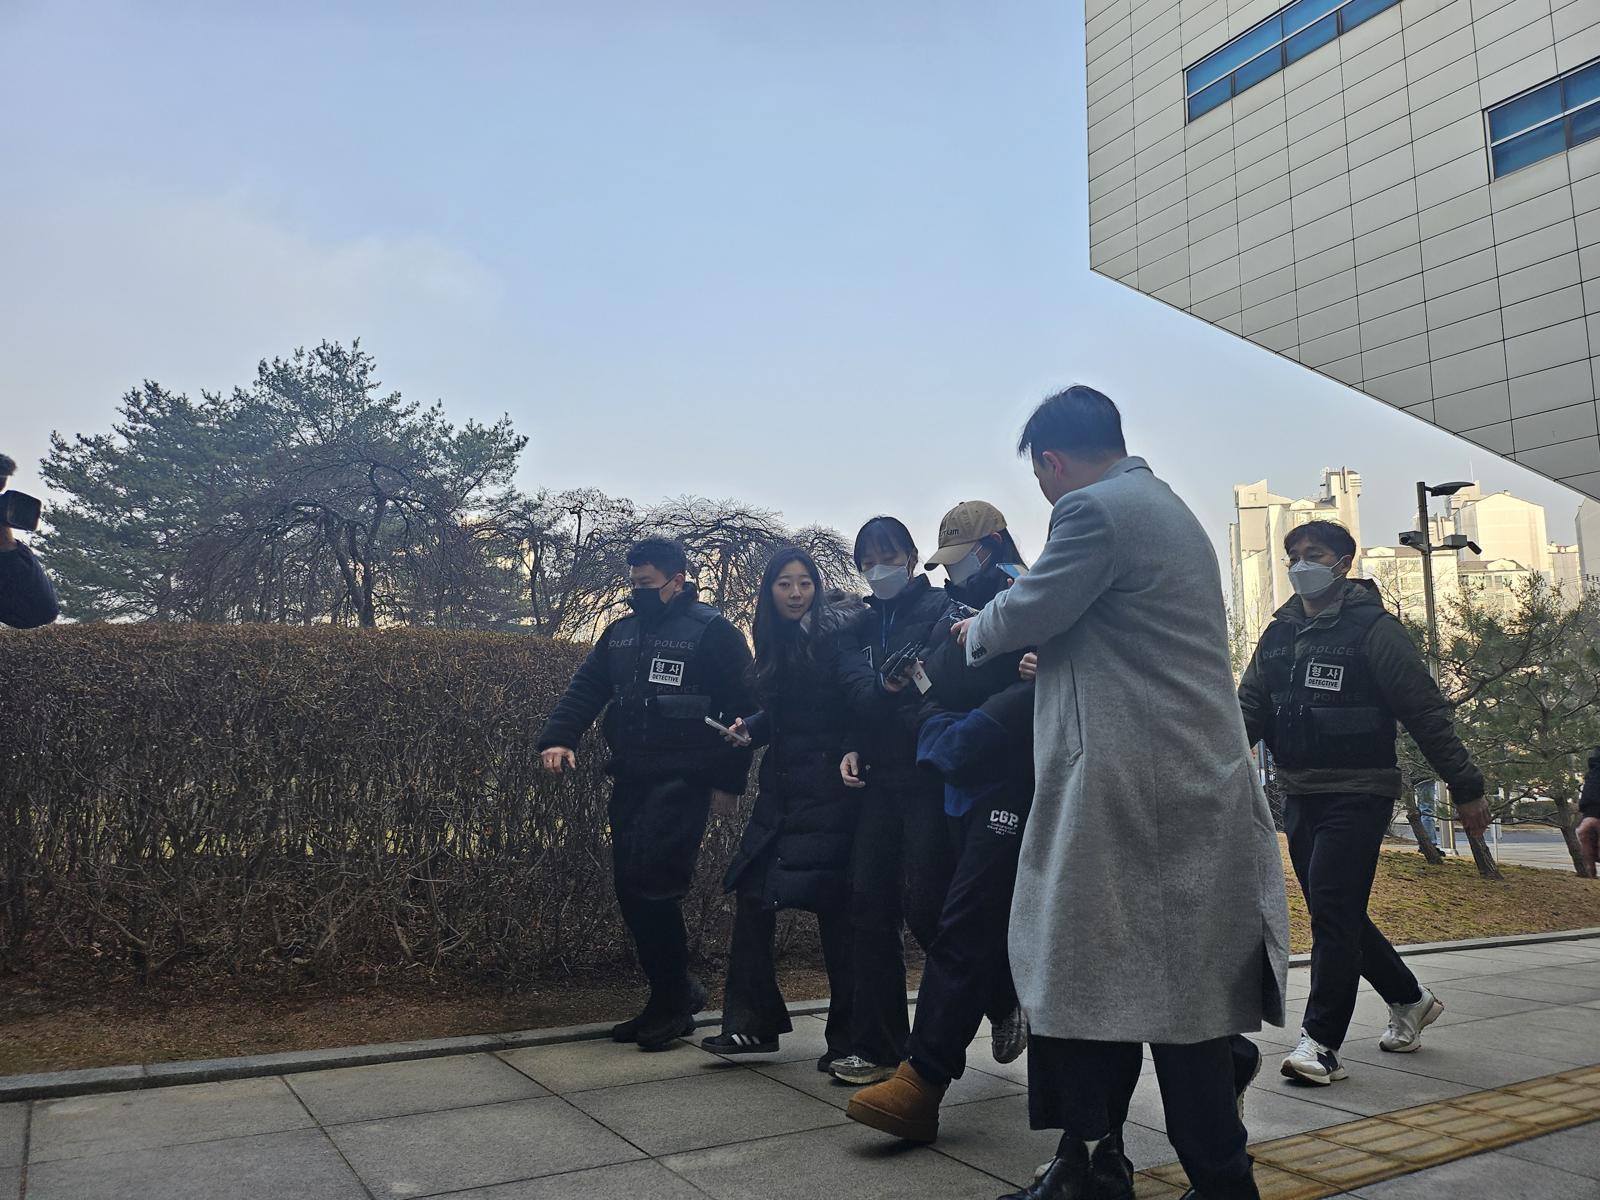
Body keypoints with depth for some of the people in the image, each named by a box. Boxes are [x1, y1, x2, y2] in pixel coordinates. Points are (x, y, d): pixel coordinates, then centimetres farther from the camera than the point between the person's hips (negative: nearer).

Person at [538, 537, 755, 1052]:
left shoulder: (712, 631, -6)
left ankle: (674, 1001, 7)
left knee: (653, 885, -12)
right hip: (629, 780, 7)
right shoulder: (621, 632, 15)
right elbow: (586, 688, 12)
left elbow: (742, 707, -8)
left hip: (681, 782, -7)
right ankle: (670, 996, 22)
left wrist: (728, 780, -11)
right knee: (630, 890, 7)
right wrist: (559, 736, -6)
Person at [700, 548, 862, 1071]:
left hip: (827, 792, -7)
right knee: (752, 895, 6)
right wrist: (748, 729, 5)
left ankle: (848, 1036, 12)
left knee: (834, 909, -2)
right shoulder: (775, 644, 14)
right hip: (782, 788, 7)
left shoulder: (835, 632, -7)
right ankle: (753, 1023, 18)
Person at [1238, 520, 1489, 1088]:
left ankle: (1321, 1042, -2)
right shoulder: (1277, 635, 11)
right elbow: (1247, 710, 9)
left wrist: (1466, 787, -6)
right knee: (1338, 915, 14)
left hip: (1358, 796, -6)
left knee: (1333, 913, -10)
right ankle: (1409, 999, 36)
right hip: (1299, 797, 7)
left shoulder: (1373, 628, -7)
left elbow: (1426, 712, -7)